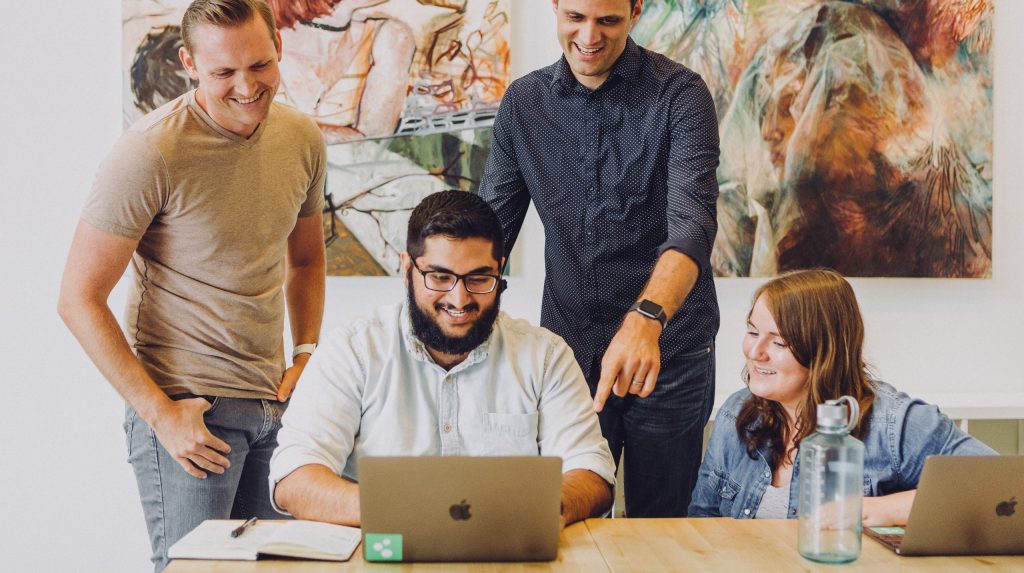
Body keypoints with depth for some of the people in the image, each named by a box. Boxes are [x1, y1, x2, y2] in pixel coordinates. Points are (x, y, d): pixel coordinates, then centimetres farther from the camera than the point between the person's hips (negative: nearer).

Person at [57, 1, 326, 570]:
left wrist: (307, 356, 6)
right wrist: (160, 413, -14)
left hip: (275, 401, 6)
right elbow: (78, 299, -12)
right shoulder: (151, 153, -15)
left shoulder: (302, 139, 3)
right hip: (184, 404, -5)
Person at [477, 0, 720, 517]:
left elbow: (692, 224, -22)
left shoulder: (680, 96, -9)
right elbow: (490, 225, 7)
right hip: (567, 344, 3)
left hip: (668, 349, -3)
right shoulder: (522, 103, 4)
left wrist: (645, 319, -39)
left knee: (660, 526, 10)